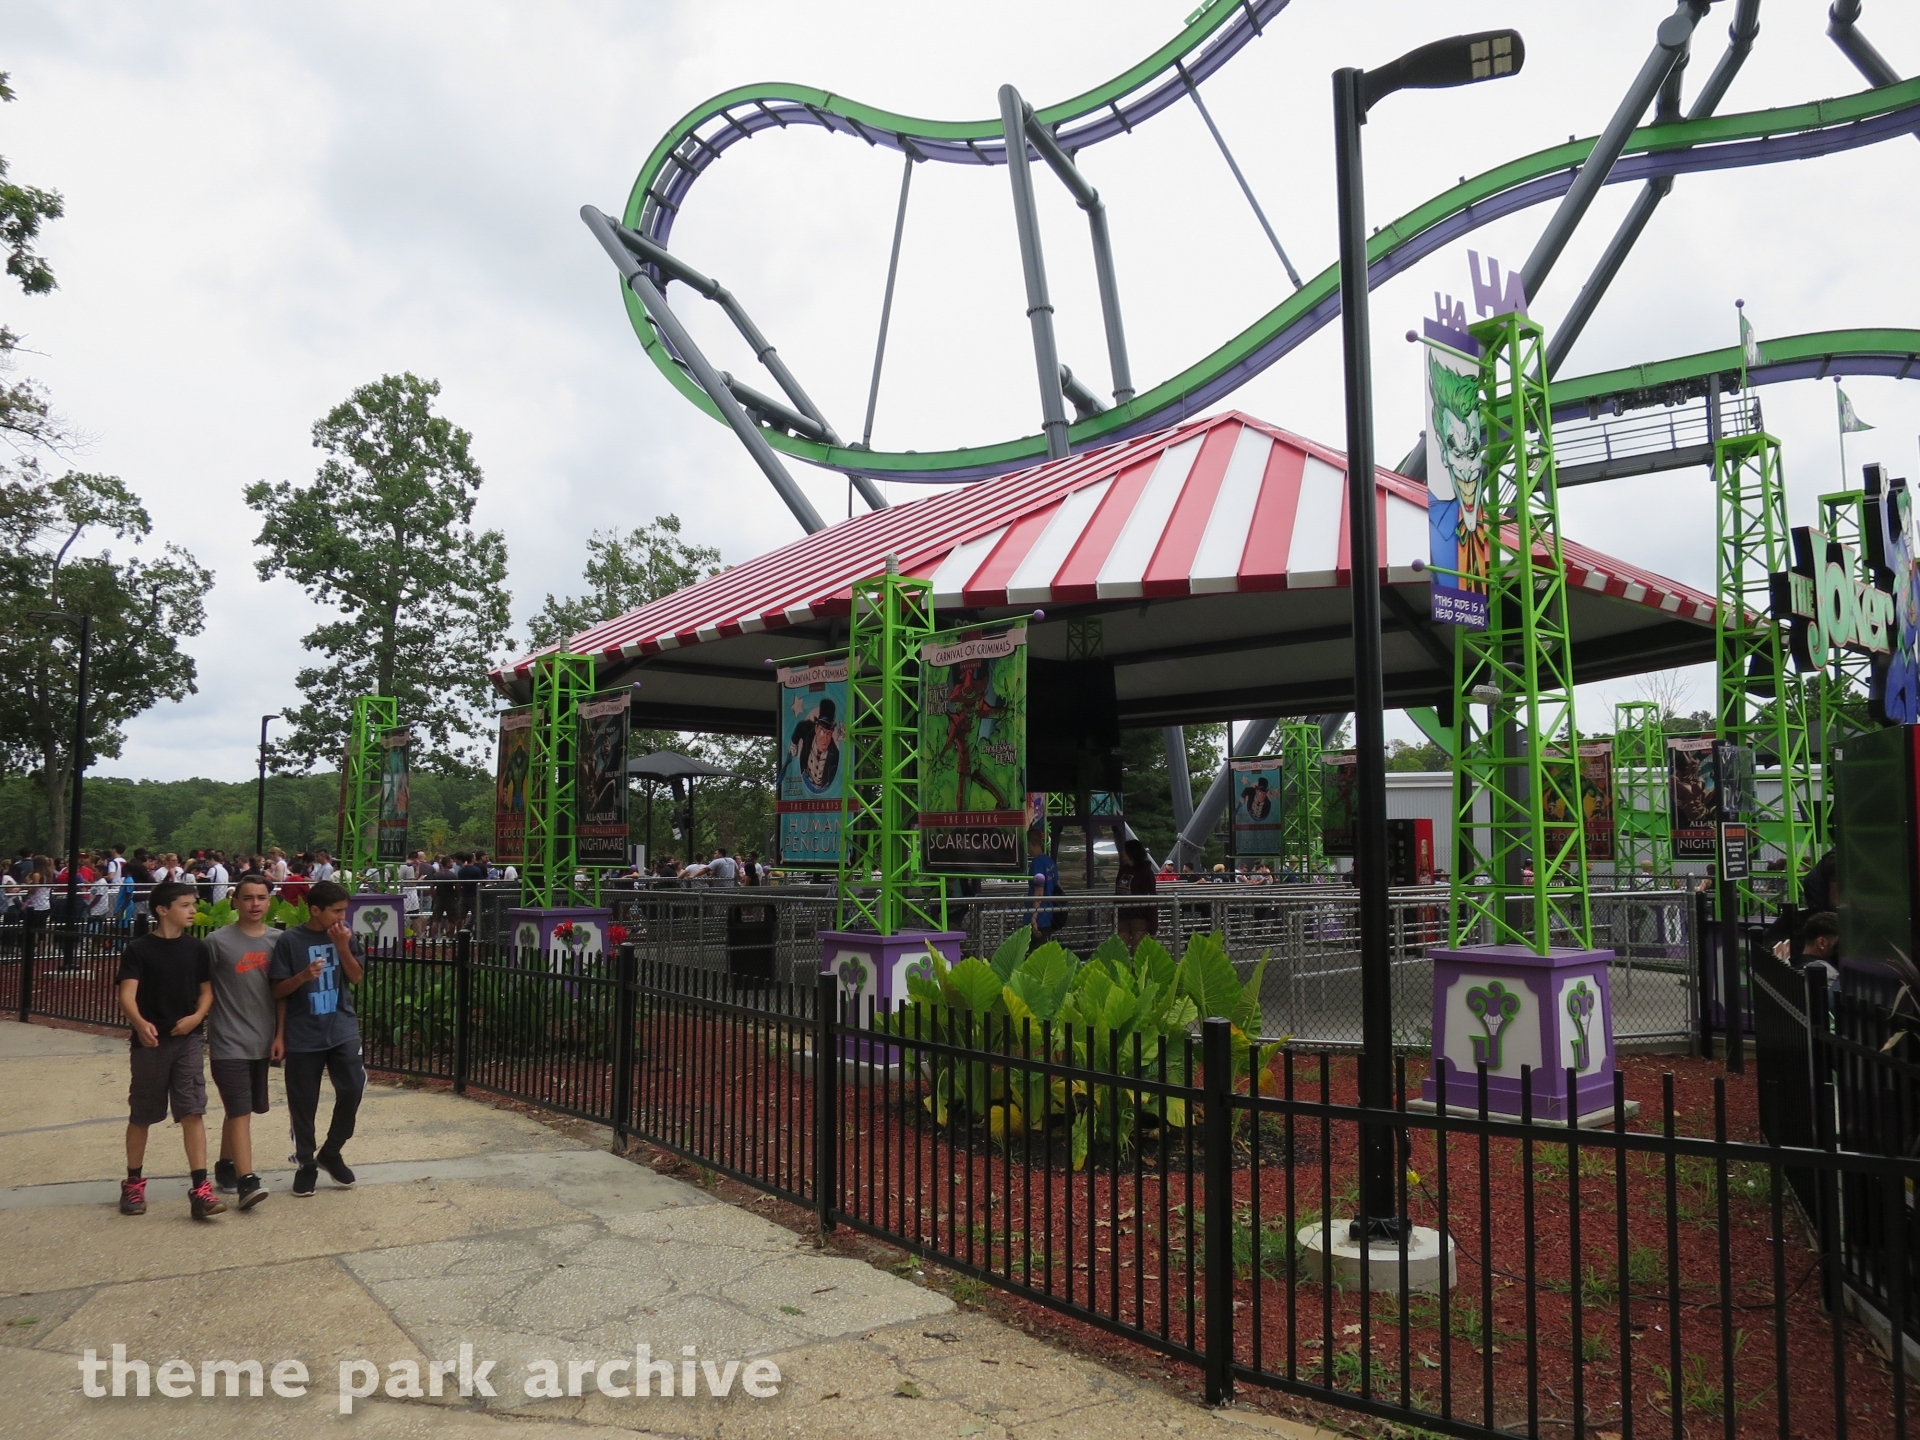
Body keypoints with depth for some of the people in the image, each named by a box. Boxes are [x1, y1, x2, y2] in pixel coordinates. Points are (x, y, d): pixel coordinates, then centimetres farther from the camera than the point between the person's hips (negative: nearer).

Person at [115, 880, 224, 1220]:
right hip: (150, 1042, -2)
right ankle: (134, 1183, 30)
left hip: (188, 1040, 2)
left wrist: (197, 1016, -10)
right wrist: (139, 1023, -36)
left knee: (193, 1111, -6)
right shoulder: (138, 949, -6)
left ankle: (200, 1189, -7)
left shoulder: (196, 947, 4)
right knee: (141, 1114, 12)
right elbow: (127, 994, -16)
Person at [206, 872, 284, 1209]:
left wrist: (280, 1034, 5)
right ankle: (246, 1180, -11)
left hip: (262, 1041, 5)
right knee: (240, 1111, -10)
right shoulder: (218, 941, -7)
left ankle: (225, 1167, 32)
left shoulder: (277, 941, 4)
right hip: (228, 1041, -4)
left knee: (239, 1109, 16)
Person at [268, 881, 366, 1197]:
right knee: (303, 1101, 5)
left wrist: (343, 947, -12)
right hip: (304, 1034, -2)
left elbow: (356, 978, 2)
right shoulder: (289, 940, -7)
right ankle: (306, 1162, 22)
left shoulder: (343, 936, 3)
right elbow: (278, 990, -5)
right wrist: (304, 976, -24)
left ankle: (331, 1152, 14)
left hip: (342, 1028, 2)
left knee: (353, 1088, -7)